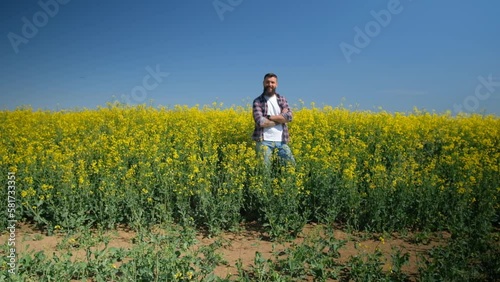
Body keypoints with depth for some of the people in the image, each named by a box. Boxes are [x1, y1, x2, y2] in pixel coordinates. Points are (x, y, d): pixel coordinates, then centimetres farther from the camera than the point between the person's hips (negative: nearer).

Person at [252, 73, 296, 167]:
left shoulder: (282, 99, 12)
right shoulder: (257, 101, 1)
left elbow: (289, 117, -4)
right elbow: (260, 122, -13)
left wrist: (270, 117, -11)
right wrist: (280, 118, -5)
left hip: (281, 140, 3)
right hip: (264, 141, -3)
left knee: (291, 163, 2)